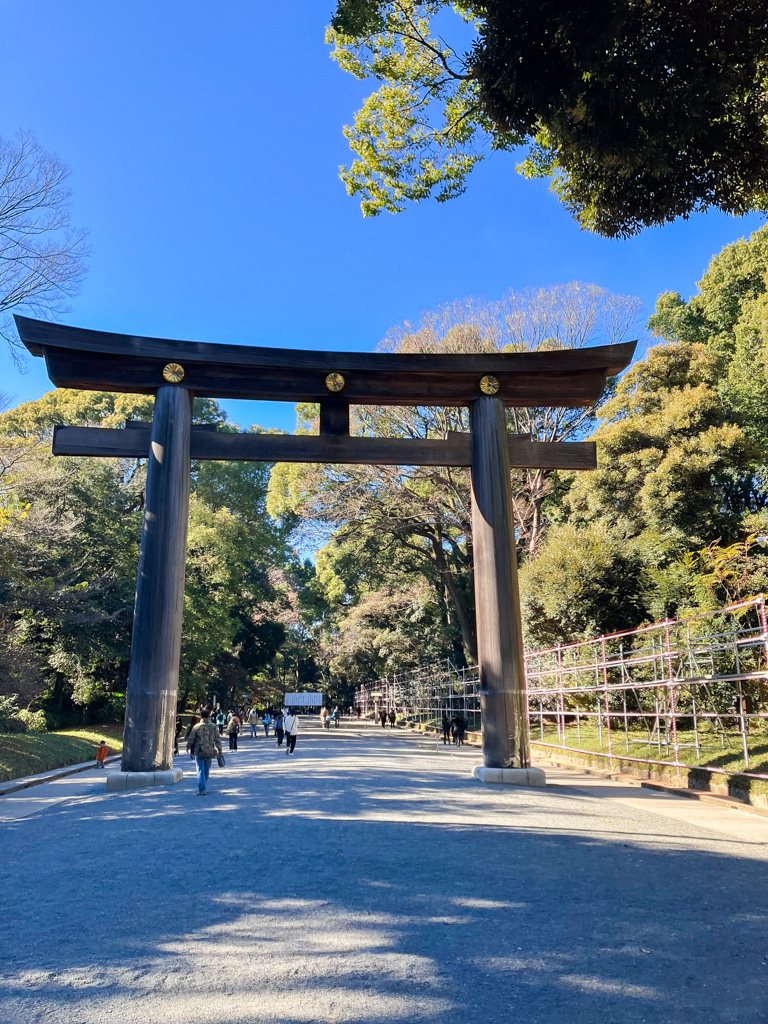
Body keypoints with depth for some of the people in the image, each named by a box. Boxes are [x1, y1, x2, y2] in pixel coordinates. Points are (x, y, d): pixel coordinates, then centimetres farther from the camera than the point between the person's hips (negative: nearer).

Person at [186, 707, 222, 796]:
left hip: (199, 752, -3)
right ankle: (204, 787, 29)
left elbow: (191, 740, -2)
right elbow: (218, 740, 3)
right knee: (207, 771, 17)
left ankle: (202, 789, -10)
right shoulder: (213, 727, -2)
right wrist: (219, 750, 13)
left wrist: (188, 747, 17)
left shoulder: (197, 727, -9)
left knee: (200, 771, 1)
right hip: (210, 752, 3)